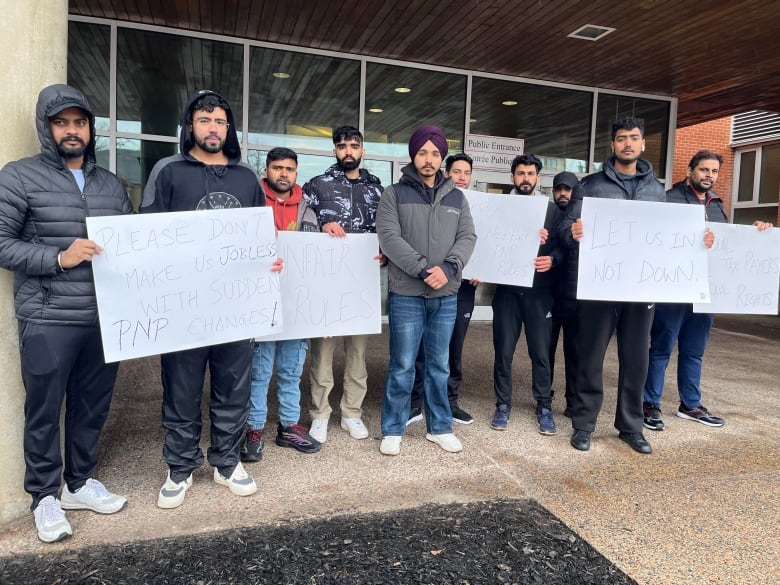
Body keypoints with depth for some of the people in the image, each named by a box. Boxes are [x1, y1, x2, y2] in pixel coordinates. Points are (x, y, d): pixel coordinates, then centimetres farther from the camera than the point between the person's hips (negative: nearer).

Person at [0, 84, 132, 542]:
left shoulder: (112, 184, 12)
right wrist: (59, 258, -17)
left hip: (105, 319, 4)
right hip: (48, 320, -4)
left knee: (93, 406, 14)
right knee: (45, 410, 8)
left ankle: (81, 482, 33)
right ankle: (45, 496, 26)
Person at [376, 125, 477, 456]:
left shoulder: (457, 198, 12)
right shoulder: (394, 194, 1)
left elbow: (467, 237, 4)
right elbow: (389, 237, -10)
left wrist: (448, 268, -14)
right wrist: (423, 269, -19)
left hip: (446, 296, 4)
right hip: (406, 295, -3)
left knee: (439, 366, 13)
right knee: (402, 366, 2)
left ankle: (439, 428, 26)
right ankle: (392, 430, 17)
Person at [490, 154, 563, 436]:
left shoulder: (551, 209, 9)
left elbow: (562, 245, 3)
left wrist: (552, 259, -18)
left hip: (539, 290, 0)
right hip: (507, 289, 0)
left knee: (541, 351, 4)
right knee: (503, 350, 5)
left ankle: (544, 407, 19)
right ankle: (503, 404, 19)